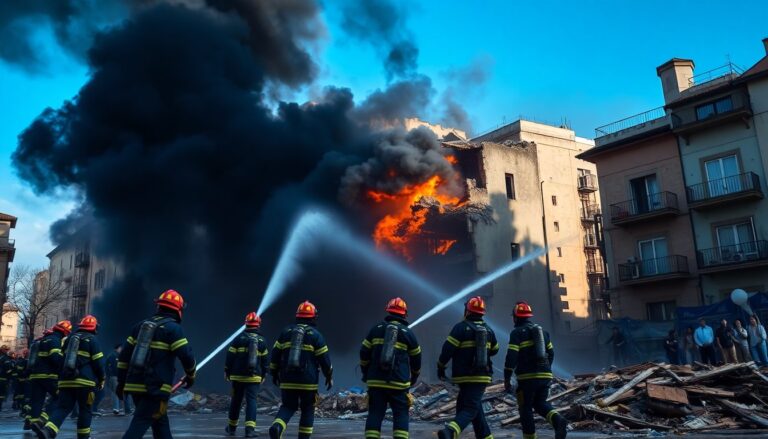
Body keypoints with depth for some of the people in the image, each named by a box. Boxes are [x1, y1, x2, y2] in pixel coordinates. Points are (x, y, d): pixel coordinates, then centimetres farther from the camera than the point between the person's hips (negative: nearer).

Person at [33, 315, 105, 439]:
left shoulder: (69, 338, 17)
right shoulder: (92, 340, -3)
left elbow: (61, 360, 24)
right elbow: (98, 362, -6)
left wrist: (61, 376, 34)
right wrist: (101, 379, 5)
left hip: (66, 380, 5)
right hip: (85, 381, -5)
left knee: (62, 407, 1)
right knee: (85, 409, 7)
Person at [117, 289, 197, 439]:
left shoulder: (141, 325, 14)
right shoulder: (173, 328, -6)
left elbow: (124, 355, 13)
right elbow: (187, 356, -10)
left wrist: (121, 382, 17)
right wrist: (190, 376, 8)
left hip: (135, 385, 7)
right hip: (156, 388, -7)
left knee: (160, 422, 19)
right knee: (138, 425, -8)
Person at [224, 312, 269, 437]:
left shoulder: (239, 338, -3)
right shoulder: (261, 340, 4)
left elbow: (230, 356, -2)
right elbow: (265, 360, 10)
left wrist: (227, 371, 10)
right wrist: (263, 375, 20)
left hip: (238, 376, 0)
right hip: (254, 377, 0)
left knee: (236, 401, 13)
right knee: (251, 401, -2)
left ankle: (232, 427, 26)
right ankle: (250, 428, -14)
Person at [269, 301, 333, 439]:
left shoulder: (286, 331, 7)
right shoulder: (316, 335, -2)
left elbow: (275, 354, 8)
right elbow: (324, 359, -1)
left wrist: (274, 373, 19)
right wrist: (329, 376, 12)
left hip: (287, 380, 3)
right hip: (308, 381, -2)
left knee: (287, 407, 12)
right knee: (307, 410, 13)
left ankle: (276, 427, -16)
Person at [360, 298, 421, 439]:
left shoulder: (376, 329, 8)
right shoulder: (408, 333, 4)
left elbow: (364, 353, 7)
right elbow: (416, 359, 11)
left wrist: (366, 373, 21)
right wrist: (413, 378, 27)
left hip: (376, 382, 2)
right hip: (399, 383, -2)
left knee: (375, 414, 6)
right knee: (400, 415, 6)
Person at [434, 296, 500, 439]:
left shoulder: (461, 327, -7)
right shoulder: (489, 330, 7)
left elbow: (448, 348, -11)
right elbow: (494, 350, 23)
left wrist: (441, 367, 2)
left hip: (464, 377, -2)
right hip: (482, 377, 2)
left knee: (470, 408, 15)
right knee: (471, 409, -4)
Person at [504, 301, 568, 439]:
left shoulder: (517, 332, -5)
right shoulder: (542, 331, 16)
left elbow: (511, 356, -13)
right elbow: (551, 353, 19)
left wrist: (507, 379, -8)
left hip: (527, 377, -5)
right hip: (545, 376, 6)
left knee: (526, 408, 8)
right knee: (540, 403, 16)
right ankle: (558, 420, -11)